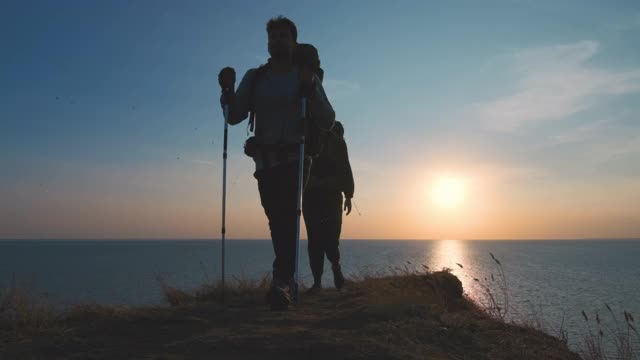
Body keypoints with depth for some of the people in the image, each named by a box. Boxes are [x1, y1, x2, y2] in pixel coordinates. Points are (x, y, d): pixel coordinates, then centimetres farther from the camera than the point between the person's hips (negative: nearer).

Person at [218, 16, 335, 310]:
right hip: (265, 160, 4)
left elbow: (327, 122, -6)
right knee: (276, 219, 7)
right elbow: (234, 117, 4)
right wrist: (228, 90, -14)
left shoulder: (306, 78, 4)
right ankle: (287, 280, 21)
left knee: (286, 214, -22)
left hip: (295, 157, -3)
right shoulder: (254, 78, 12)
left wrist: (310, 88, -18)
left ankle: (282, 283, -28)